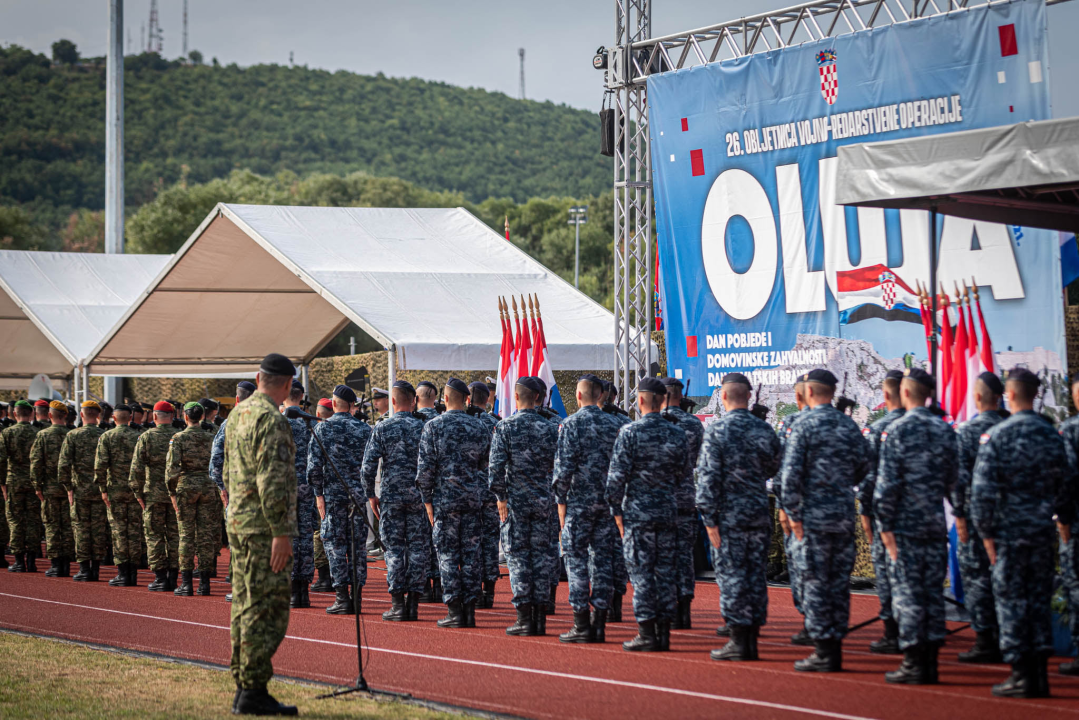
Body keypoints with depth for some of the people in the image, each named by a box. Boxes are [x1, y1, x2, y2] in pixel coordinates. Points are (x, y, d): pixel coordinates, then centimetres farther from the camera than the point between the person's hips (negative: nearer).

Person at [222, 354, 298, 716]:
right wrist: (280, 532, -21)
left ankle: (243, 688, 15)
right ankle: (253, 692, -7)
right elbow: (273, 480, -21)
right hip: (264, 527, -10)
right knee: (267, 610, -7)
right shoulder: (271, 419, -15)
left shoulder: (237, 414, 14)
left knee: (246, 606, 12)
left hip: (238, 523, 10)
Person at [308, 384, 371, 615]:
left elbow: (314, 464, -6)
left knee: (335, 544, 1)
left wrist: (319, 494, -1)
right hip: (359, 493, 3)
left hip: (333, 493, -3)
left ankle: (343, 598, -4)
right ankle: (357, 596, 7)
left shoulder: (322, 428, -3)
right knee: (358, 544, 7)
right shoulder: (365, 429, 6)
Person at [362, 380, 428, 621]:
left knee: (394, 549, 3)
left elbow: (368, 465, -7)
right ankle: (413, 603, 4)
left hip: (391, 496, -1)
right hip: (420, 497, 1)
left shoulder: (382, 428, -3)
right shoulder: (423, 427, 0)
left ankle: (398, 605, 0)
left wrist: (371, 495, 3)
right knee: (418, 548, 5)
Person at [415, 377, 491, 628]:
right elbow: (487, 465, 10)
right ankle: (469, 610, 6)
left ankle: (455, 611, -3)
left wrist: (427, 499, 1)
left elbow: (425, 466, -6)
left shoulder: (433, 426, -5)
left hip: (445, 497, -3)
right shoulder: (480, 428, 6)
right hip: (474, 499, 3)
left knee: (447, 554, 1)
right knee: (471, 554, 6)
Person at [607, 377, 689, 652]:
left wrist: (617, 510, -2)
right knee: (665, 571, 8)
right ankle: (664, 631, 9)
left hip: (638, 512, -4)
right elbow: (683, 473, 11)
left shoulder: (630, 432, -9)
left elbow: (617, 475, -10)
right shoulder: (677, 433, 4)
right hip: (669, 511, 4)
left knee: (641, 572, -2)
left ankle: (647, 634, -3)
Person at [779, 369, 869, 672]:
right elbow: (862, 470, 13)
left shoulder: (803, 426, -9)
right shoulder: (850, 425, 8)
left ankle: (824, 651, -2)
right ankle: (836, 645, 14)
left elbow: (791, 474, -13)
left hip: (815, 514, -5)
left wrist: (793, 514, -7)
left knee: (815, 582, -1)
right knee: (840, 582, 10)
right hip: (845, 515, 5)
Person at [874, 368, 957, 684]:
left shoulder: (896, 431, -10)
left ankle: (914, 663, -3)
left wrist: (885, 525, -8)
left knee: (907, 592, -2)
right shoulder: (945, 430, 7)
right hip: (936, 524, 5)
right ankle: (930, 661, 11)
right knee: (933, 591, 9)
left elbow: (887, 483, -12)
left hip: (906, 525, -5)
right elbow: (954, 480, 11)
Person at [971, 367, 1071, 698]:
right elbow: (1063, 482, 15)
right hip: (1043, 529, 5)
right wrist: (1064, 518, 29)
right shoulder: (1052, 434, 6)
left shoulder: (996, 435, -10)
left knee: (1011, 599, 0)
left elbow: (983, 488, -12)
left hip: (1010, 530, -5)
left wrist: (986, 531, -6)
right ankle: (1040, 673, 12)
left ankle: (1022, 673, 0)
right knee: (1040, 598, 10)